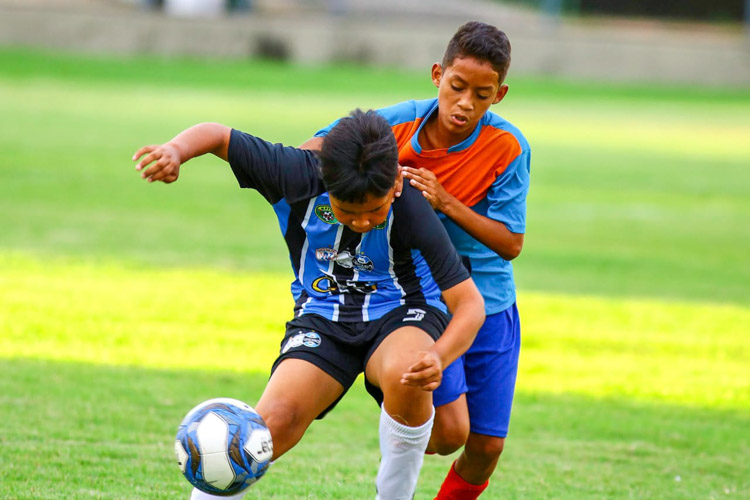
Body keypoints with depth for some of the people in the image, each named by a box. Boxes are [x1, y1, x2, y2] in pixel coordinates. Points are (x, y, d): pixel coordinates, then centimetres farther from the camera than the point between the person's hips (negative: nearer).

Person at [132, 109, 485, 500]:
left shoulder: (413, 214, -26)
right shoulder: (297, 177, -21)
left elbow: (470, 303, -23)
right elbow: (218, 135, -10)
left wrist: (438, 359, -42)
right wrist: (175, 151, -32)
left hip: (401, 313, -2)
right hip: (323, 316, 2)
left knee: (405, 377, -38)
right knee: (276, 421, -23)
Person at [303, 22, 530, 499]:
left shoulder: (507, 148, -15)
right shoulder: (399, 122, -13)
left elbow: (510, 244, -14)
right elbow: (315, 149, -5)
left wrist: (446, 201, -26)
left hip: (488, 303, 1)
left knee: (486, 446, 1)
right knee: (449, 431, -17)